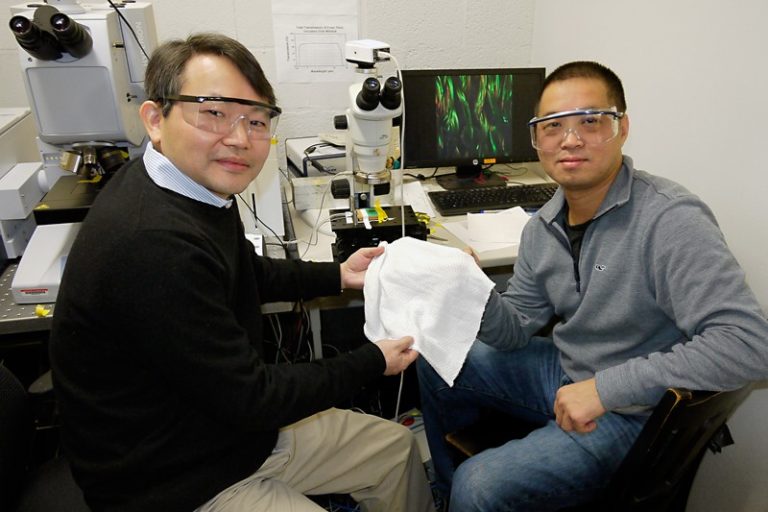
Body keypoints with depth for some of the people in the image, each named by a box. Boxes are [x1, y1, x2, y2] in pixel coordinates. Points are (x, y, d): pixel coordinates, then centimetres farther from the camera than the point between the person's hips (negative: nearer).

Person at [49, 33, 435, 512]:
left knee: (398, 448, 15)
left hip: (235, 424, 9)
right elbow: (248, 399, -26)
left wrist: (338, 275, 11)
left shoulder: (196, 183, -5)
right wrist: (372, 363, -14)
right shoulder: (152, 244, -35)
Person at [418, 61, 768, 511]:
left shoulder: (670, 220, -25)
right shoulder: (543, 227, -2)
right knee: (437, 361, 12)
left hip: (629, 414, -7)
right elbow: (516, 330, 2)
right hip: (562, 369, 7)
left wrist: (607, 388, -32)